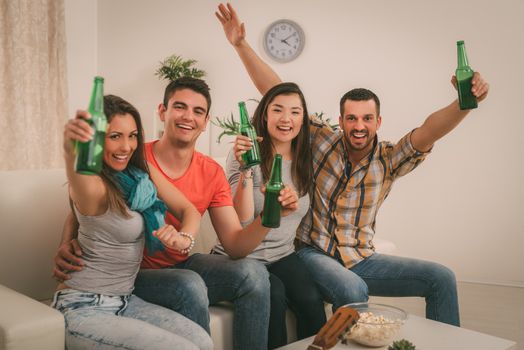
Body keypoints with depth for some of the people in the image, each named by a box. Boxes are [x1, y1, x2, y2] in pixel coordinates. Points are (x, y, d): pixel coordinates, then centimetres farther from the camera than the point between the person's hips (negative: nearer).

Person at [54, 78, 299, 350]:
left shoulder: (212, 173, -3)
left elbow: (235, 246, -7)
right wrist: (66, 246, -27)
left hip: (183, 265, 4)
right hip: (134, 274, -4)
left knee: (254, 273, -17)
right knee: (190, 285, -33)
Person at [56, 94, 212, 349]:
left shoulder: (143, 174, 4)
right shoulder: (95, 187, -18)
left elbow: (188, 210, 6)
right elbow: (83, 188, -42)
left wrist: (183, 238, -17)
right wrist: (71, 151, -65)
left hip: (124, 302, 7)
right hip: (83, 309, -6)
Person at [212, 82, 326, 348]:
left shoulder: (304, 160, 6)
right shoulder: (245, 153, -8)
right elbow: (242, 220, -18)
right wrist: (245, 170, -28)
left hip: (283, 256, 4)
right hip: (242, 257, -4)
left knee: (312, 300, -24)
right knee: (274, 294, -31)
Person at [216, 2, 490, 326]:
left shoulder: (388, 160, -2)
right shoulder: (320, 140, -4)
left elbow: (430, 130, -20)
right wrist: (241, 44, -16)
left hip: (361, 259, 3)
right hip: (312, 253, -3)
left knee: (441, 278, -8)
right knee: (353, 290, -35)